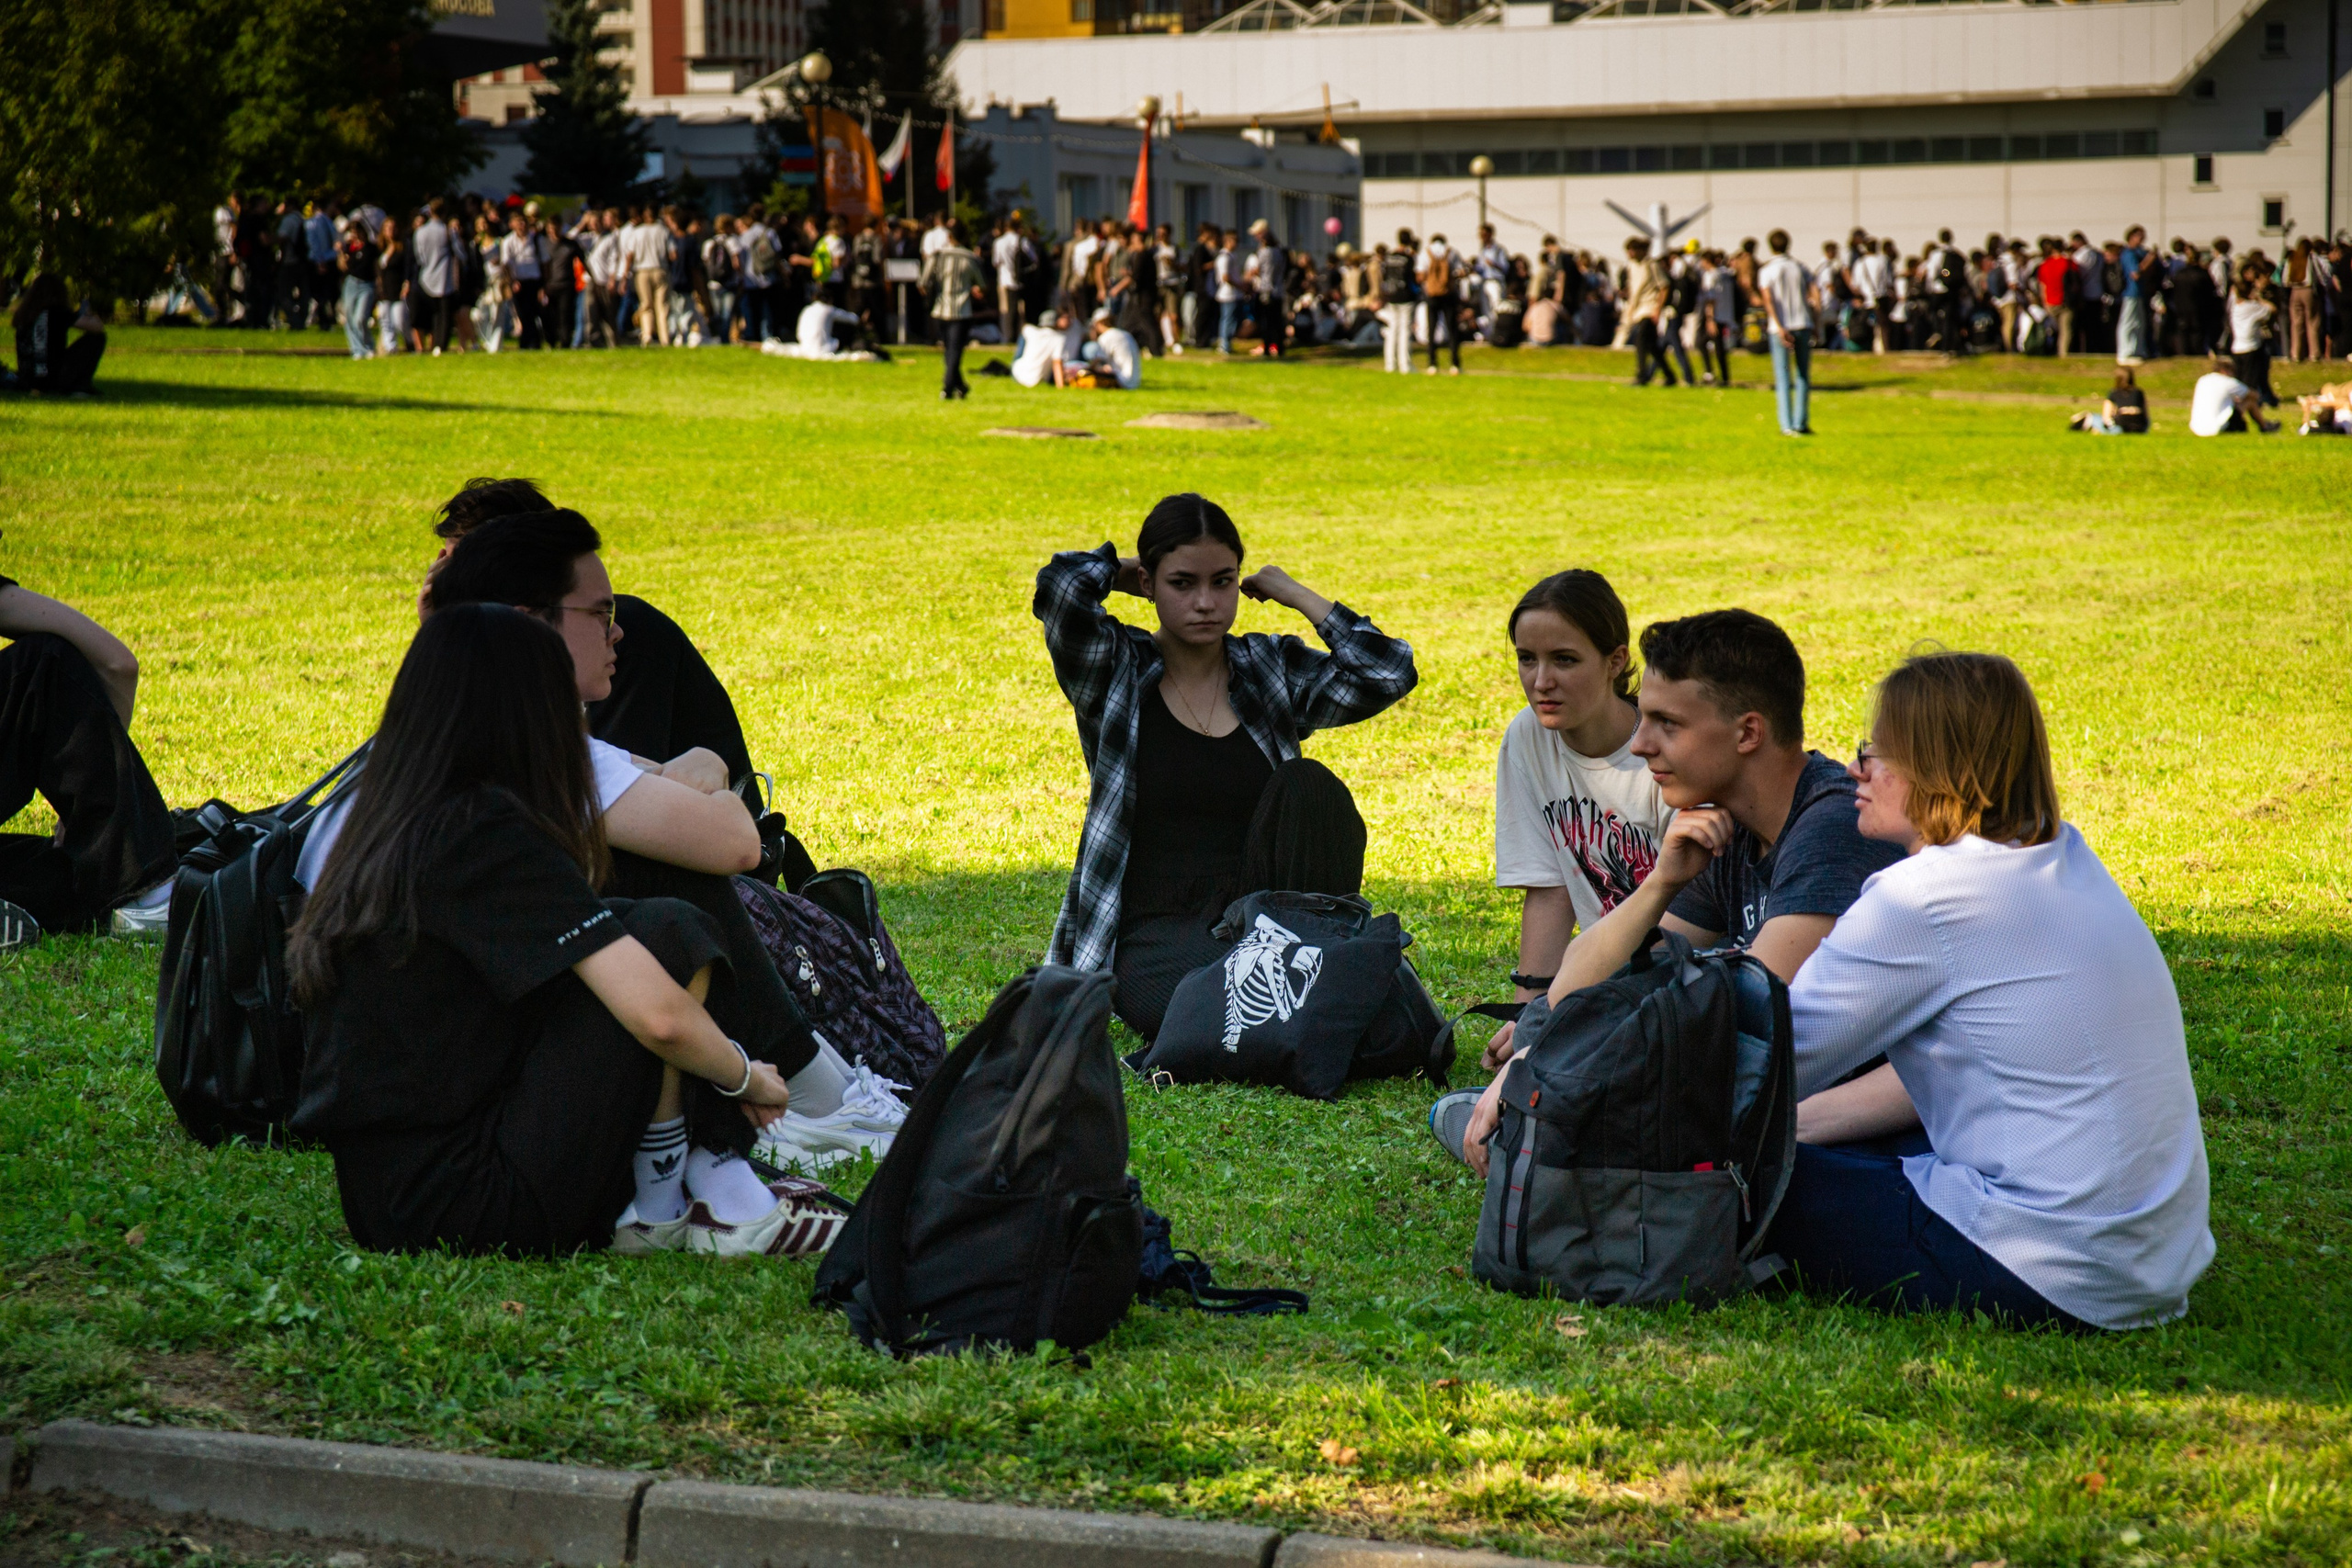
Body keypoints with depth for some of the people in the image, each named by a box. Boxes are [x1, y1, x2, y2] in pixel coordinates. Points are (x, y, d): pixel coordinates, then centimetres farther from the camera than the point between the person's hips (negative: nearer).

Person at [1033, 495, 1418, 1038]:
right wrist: (1118, 568, 6)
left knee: (1310, 786, -24)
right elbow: (1061, 588, -16)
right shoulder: (1116, 673, 3)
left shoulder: (1276, 672, 11)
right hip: (1156, 934, -4)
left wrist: (1294, 593, 5)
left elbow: (1389, 673, -4)